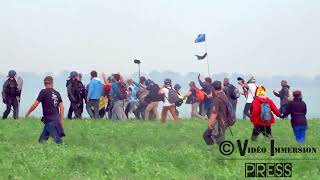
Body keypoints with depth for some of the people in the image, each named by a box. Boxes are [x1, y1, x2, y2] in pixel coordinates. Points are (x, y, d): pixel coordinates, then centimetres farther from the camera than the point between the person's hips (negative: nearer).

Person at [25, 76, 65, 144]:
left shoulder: (44, 92, -7)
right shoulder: (57, 93, 9)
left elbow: (35, 104, -8)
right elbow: (62, 107, 7)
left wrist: (28, 113, 5)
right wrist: (61, 119, 12)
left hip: (49, 120, -6)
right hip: (56, 118, 6)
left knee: (57, 139, -6)